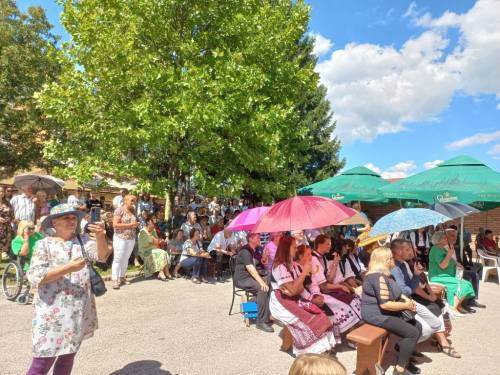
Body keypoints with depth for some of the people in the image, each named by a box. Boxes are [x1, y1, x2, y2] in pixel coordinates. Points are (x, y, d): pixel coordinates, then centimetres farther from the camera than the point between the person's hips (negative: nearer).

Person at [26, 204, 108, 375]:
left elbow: (101, 255, -14)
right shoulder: (44, 244, -4)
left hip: (80, 310, 3)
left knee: (68, 357, 16)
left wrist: (100, 236, -33)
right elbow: (34, 276, -12)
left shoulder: (83, 240, 3)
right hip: (53, 312, -3)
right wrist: (67, 268, -22)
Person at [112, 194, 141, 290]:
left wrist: (137, 223, -1)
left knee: (126, 258, 11)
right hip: (121, 238, -6)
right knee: (118, 259, -4)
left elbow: (137, 221, 24)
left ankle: (122, 278, 20)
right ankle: (115, 280, -1)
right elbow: (115, 225, -16)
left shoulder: (133, 211, 12)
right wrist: (130, 225, -17)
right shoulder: (119, 210, -8)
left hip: (131, 239, 7)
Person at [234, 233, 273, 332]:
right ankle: (262, 322, -25)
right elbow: (250, 269, -25)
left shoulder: (256, 250, 16)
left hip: (256, 275, 9)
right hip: (243, 278, -9)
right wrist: (261, 282, -32)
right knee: (263, 289, -32)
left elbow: (261, 264, 21)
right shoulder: (245, 251, -14)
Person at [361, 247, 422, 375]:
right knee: (412, 333, -15)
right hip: (376, 315, -11)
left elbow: (395, 292, 23)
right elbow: (385, 304, -28)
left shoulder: (385, 274, 10)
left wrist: (407, 299, 4)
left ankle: (404, 359, 20)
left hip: (386, 312, 11)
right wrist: (406, 306, -16)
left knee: (417, 326, 10)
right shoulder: (378, 277, -24)